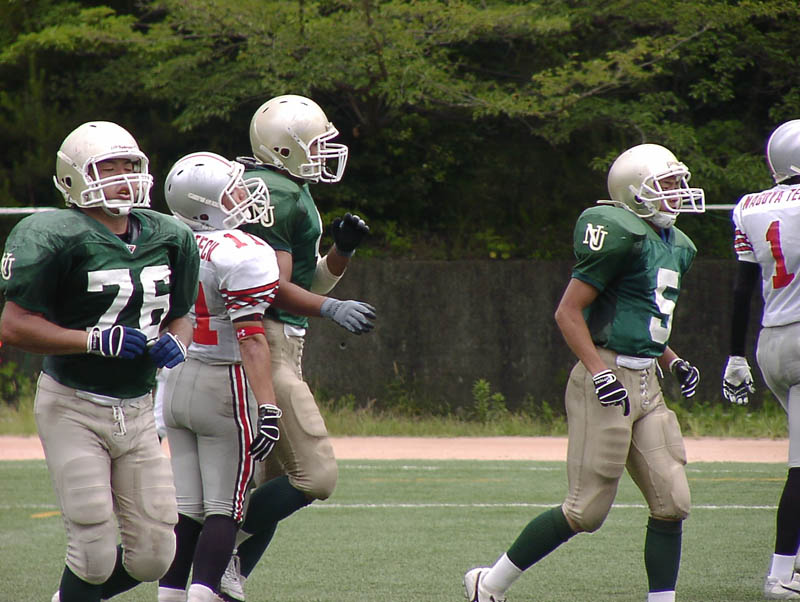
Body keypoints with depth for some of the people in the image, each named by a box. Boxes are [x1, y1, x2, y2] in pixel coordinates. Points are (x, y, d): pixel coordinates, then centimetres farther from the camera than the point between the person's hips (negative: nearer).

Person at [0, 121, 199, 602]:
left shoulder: (170, 239, 6)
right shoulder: (58, 238, -14)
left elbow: (180, 317, 18)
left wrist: (175, 342, -5)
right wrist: (96, 340, -22)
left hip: (138, 412, 6)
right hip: (73, 408, -6)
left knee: (152, 556, 4)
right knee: (96, 553, -11)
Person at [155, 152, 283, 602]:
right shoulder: (243, 255, -15)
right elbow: (250, 339, -21)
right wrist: (268, 407, -23)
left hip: (175, 383, 7)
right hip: (223, 384, -7)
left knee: (185, 507, 10)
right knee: (224, 510, -2)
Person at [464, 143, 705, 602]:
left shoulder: (677, 247, 15)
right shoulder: (622, 237, -13)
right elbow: (568, 312, -14)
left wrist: (673, 362, 13)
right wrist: (600, 373, -22)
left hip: (647, 385, 9)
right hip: (609, 383, -9)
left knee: (672, 503, 0)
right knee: (587, 510, -6)